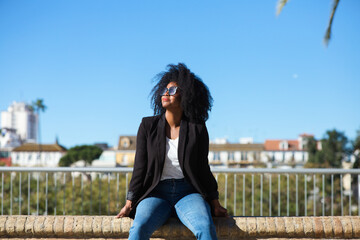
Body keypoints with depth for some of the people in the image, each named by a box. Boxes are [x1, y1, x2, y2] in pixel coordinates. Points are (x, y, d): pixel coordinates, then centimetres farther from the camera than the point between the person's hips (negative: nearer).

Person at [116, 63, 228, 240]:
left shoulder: (197, 129, 4)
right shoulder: (148, 126, 5)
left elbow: (203, 168, 10)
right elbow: (140, 167, 4)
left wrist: (215, 204, 7)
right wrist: (129, 204, -1)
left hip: (189, 193, 0)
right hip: (156, 193, 0)